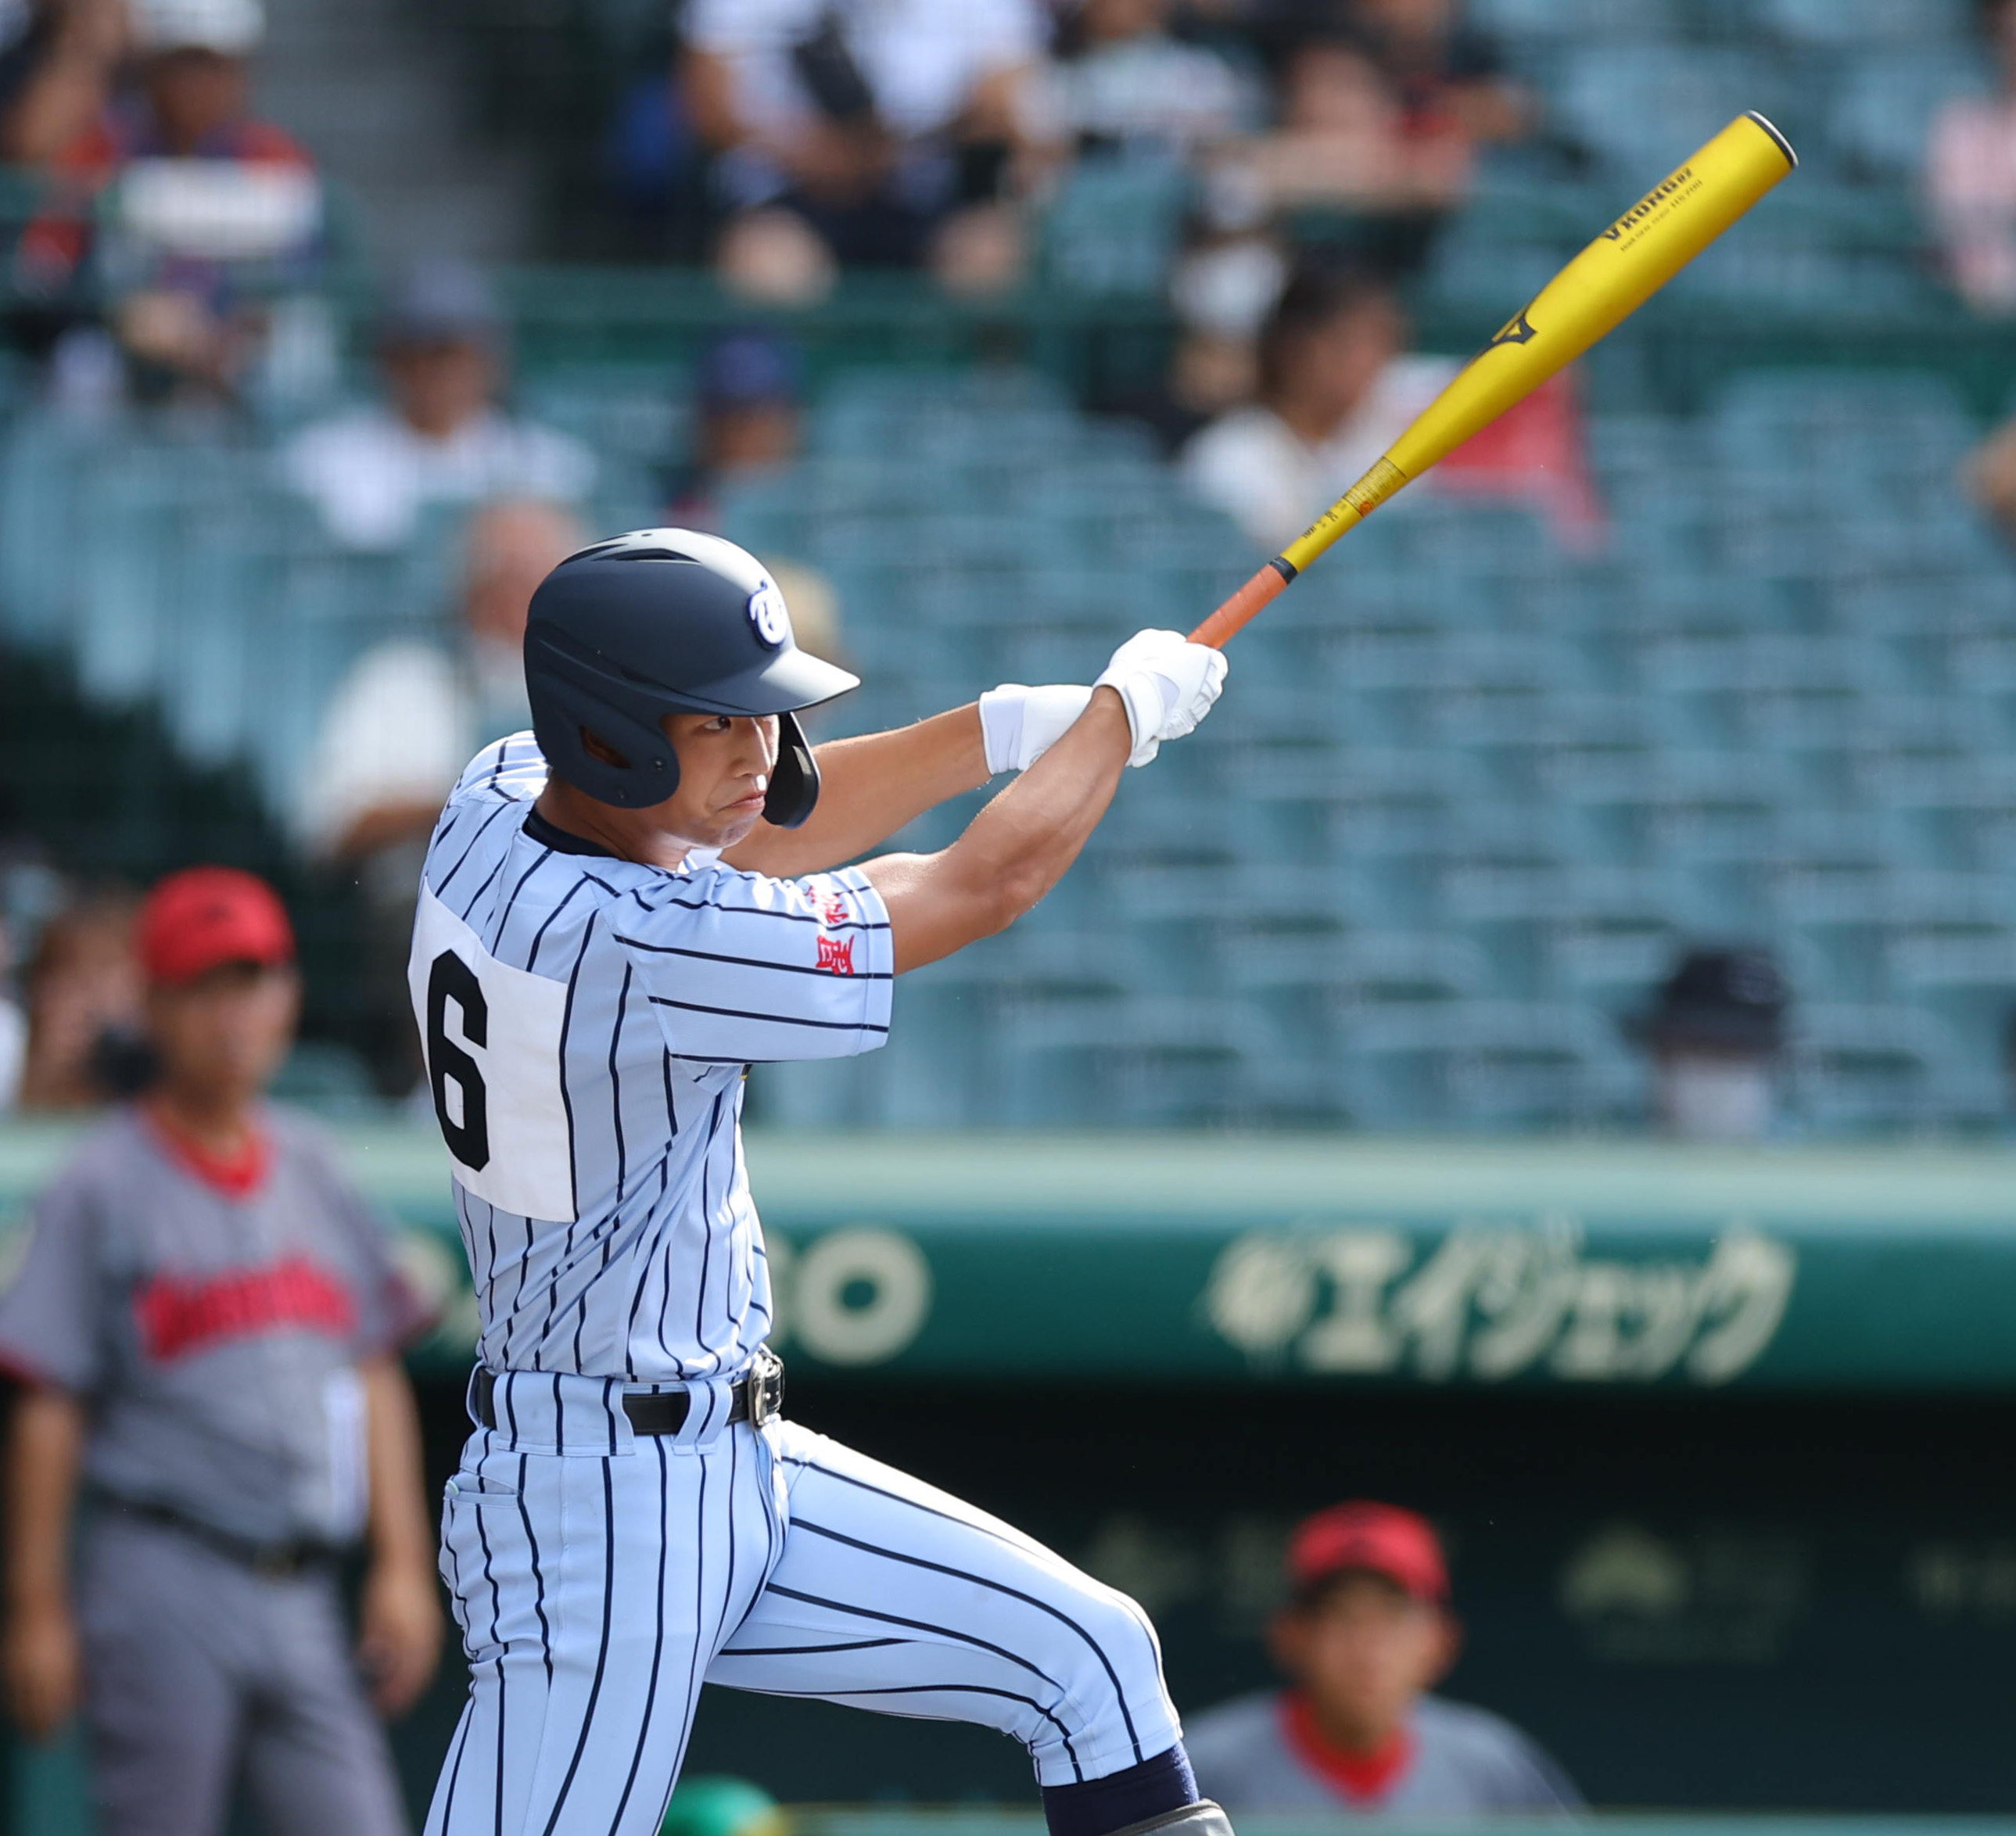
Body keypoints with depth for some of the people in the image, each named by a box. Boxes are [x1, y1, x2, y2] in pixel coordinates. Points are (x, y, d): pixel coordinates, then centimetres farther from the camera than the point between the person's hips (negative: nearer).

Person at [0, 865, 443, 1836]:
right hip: (163, 1582, -5)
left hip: (300, 1599, 5)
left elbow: (375, 1380, 15)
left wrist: (401, 1565, 8)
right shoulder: (105, 1186, -3)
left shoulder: (314, 1173, 13)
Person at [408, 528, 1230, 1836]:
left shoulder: (500, 803, 0)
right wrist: (1126, 706, 3)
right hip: (602, 1519, -10)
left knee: (1095, 1659, 11)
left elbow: (751, 838, 21)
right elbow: (986, 887, -14)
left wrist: (1012, 726, 12)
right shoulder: (629, 945, -25)